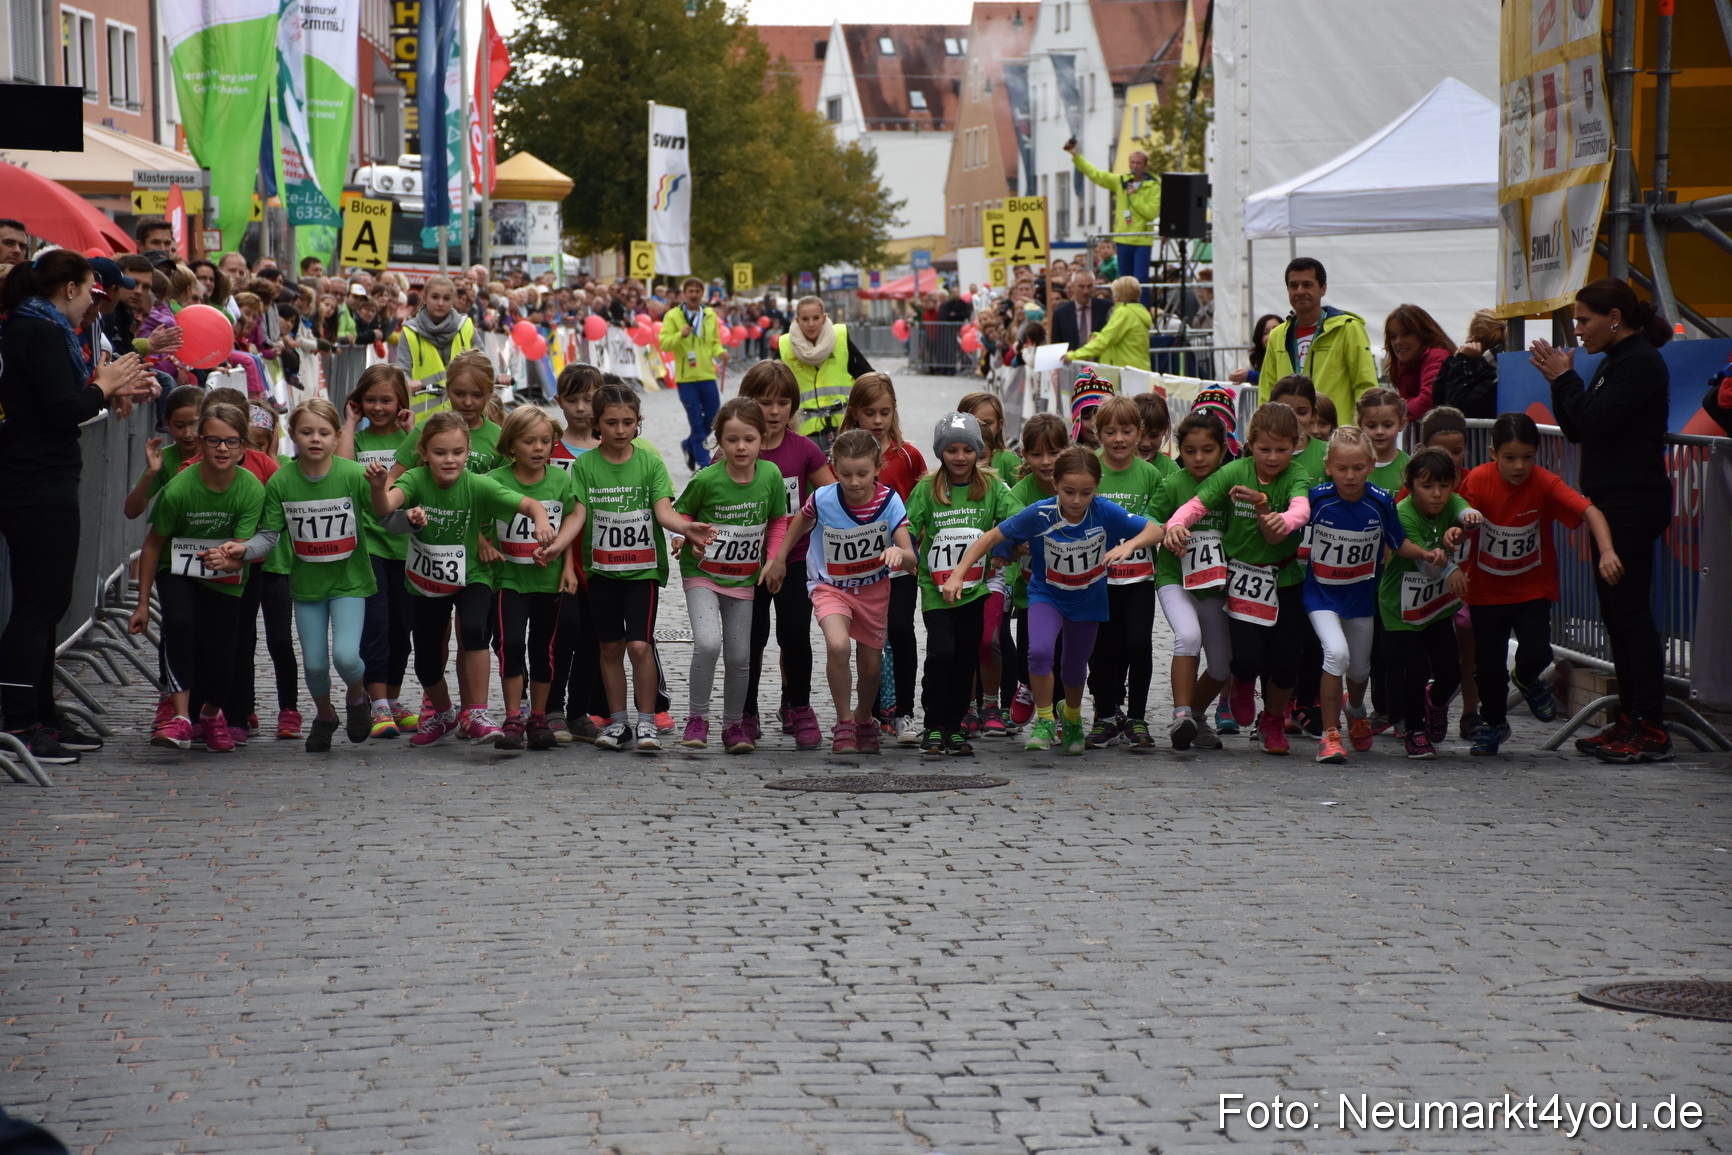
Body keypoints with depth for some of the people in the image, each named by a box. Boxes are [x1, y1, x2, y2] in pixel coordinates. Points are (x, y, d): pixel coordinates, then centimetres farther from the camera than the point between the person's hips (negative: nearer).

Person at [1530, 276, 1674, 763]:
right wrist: (1558, 382, 3)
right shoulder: (1614, 362, 17)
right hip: (1610, 502, 10)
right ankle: (1631, 720, 16)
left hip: (1634, 501, -10)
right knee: (1614, 609, 11)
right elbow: (1576, 430, 16)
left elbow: (1596, 419, -22)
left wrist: (1566, 378, -8)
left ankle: (1653, 730, -9)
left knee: (1629, 607, -10)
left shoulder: (1641, 362, -12)